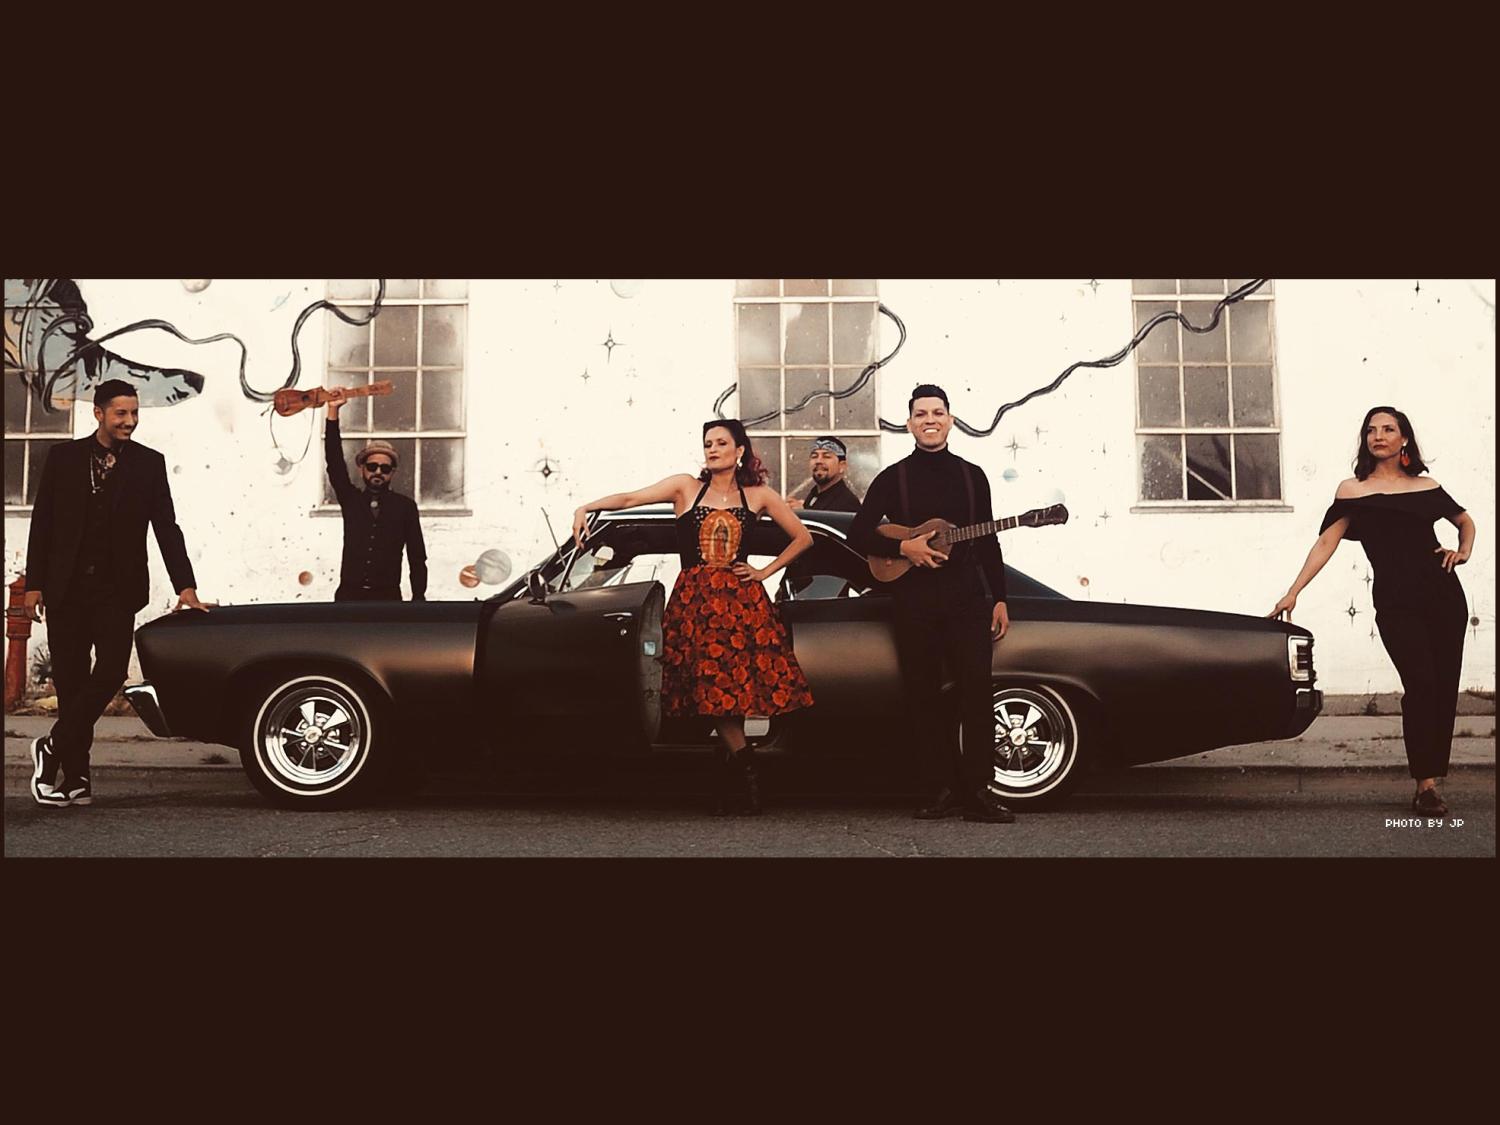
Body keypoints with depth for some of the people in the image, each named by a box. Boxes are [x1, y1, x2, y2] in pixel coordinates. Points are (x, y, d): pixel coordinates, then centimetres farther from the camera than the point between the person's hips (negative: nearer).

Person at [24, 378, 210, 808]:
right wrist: (34, 583, 2)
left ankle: (52, 748, 8)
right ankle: (75, 775, 13)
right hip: (66, 588, 0)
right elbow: (42, 522, 6)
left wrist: (185, 586, -6)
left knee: (110, 674, -12)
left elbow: (167, 527, 2)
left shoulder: (150, 463, 5)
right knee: (70, 680, 4)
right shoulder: (64, 456, 5)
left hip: (118, 589, 0)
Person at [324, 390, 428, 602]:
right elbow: (334, 461, -1)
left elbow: (417, 557, 3)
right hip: (349, 594, 2)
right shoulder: (351, 500, 10)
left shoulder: (405, 506, 5)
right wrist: (333, 411, -9)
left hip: (387, 596, -2)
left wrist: (419, 597, -5)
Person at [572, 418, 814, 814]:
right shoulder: (687, 487, 6)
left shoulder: (758, 496, 9)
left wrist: (764, 572, 7)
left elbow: (802, 538, 16)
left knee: (736, 685, -7)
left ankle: (730, 768, 8)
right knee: (710, 688, -6)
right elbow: (630, 498, -6)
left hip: (741, 601, 0)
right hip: (694, 601, 0)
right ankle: (746, 767, 6)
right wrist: (585, 507, -21)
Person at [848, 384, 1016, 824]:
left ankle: (978, 791, -3)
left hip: (967, 597, 0)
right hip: (913, 600, 0)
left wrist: (999, 599, 8)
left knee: (977, 690, -8)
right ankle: (947, 788, 9)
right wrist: (902, 547, -12)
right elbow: (858, 536, 4)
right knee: (923, 696, 1)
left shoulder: (971, 475, 12)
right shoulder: (892, 478, 7)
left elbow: (988, 542, 14)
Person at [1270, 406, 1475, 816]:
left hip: (1444, 597, 3)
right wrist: (1293, 593, -8)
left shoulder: (1427, 487, 13)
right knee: (1420, 686, -13)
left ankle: (1431, 781, 8)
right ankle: (1426, 787, -8)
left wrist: (1463, 552, 8)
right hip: (1395, 602, -3)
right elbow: (1326, 543, 0)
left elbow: (1465, 521, 29)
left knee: (1445, 689, 1)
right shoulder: (1353, 490, 6)